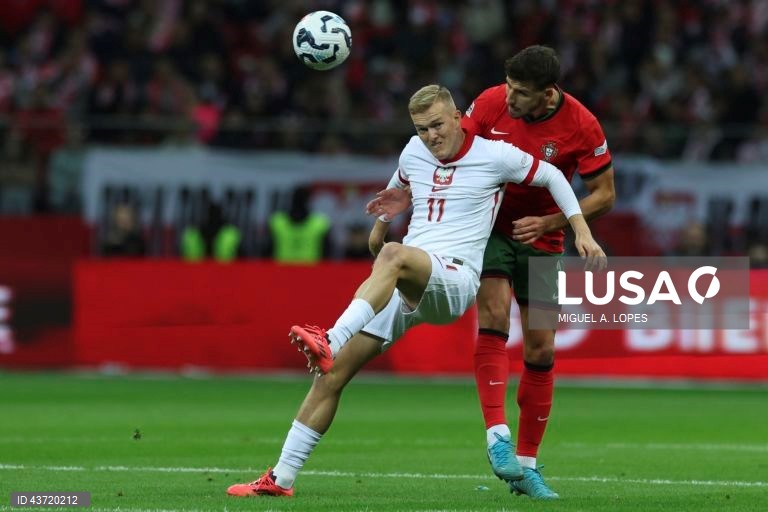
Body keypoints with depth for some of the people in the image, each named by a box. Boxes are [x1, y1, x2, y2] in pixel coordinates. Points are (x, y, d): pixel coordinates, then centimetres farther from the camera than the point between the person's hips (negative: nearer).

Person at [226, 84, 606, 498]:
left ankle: (329, 341, -58)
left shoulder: (495, 156, 0)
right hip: (403, 287, 6)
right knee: (332, 375, -7)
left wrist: (582, 232, 5)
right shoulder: (414, 152, 15)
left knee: (395, 255, -41)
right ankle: (281, 478, -3)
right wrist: (379, 225, 46)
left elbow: (553, 176, 11)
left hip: (454, 280, -6)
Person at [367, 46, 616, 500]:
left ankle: (526, 464, 12)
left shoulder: (582, 127, -18)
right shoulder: (491, 103, -15)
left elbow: (604, 194, -10)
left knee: (541, 351, 1)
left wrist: (548, 223, -22)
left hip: (541, 240, 1)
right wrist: (410, 195, -14)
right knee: (494, 318, -23)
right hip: (489, 225, -1)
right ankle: (498, 438, -28)